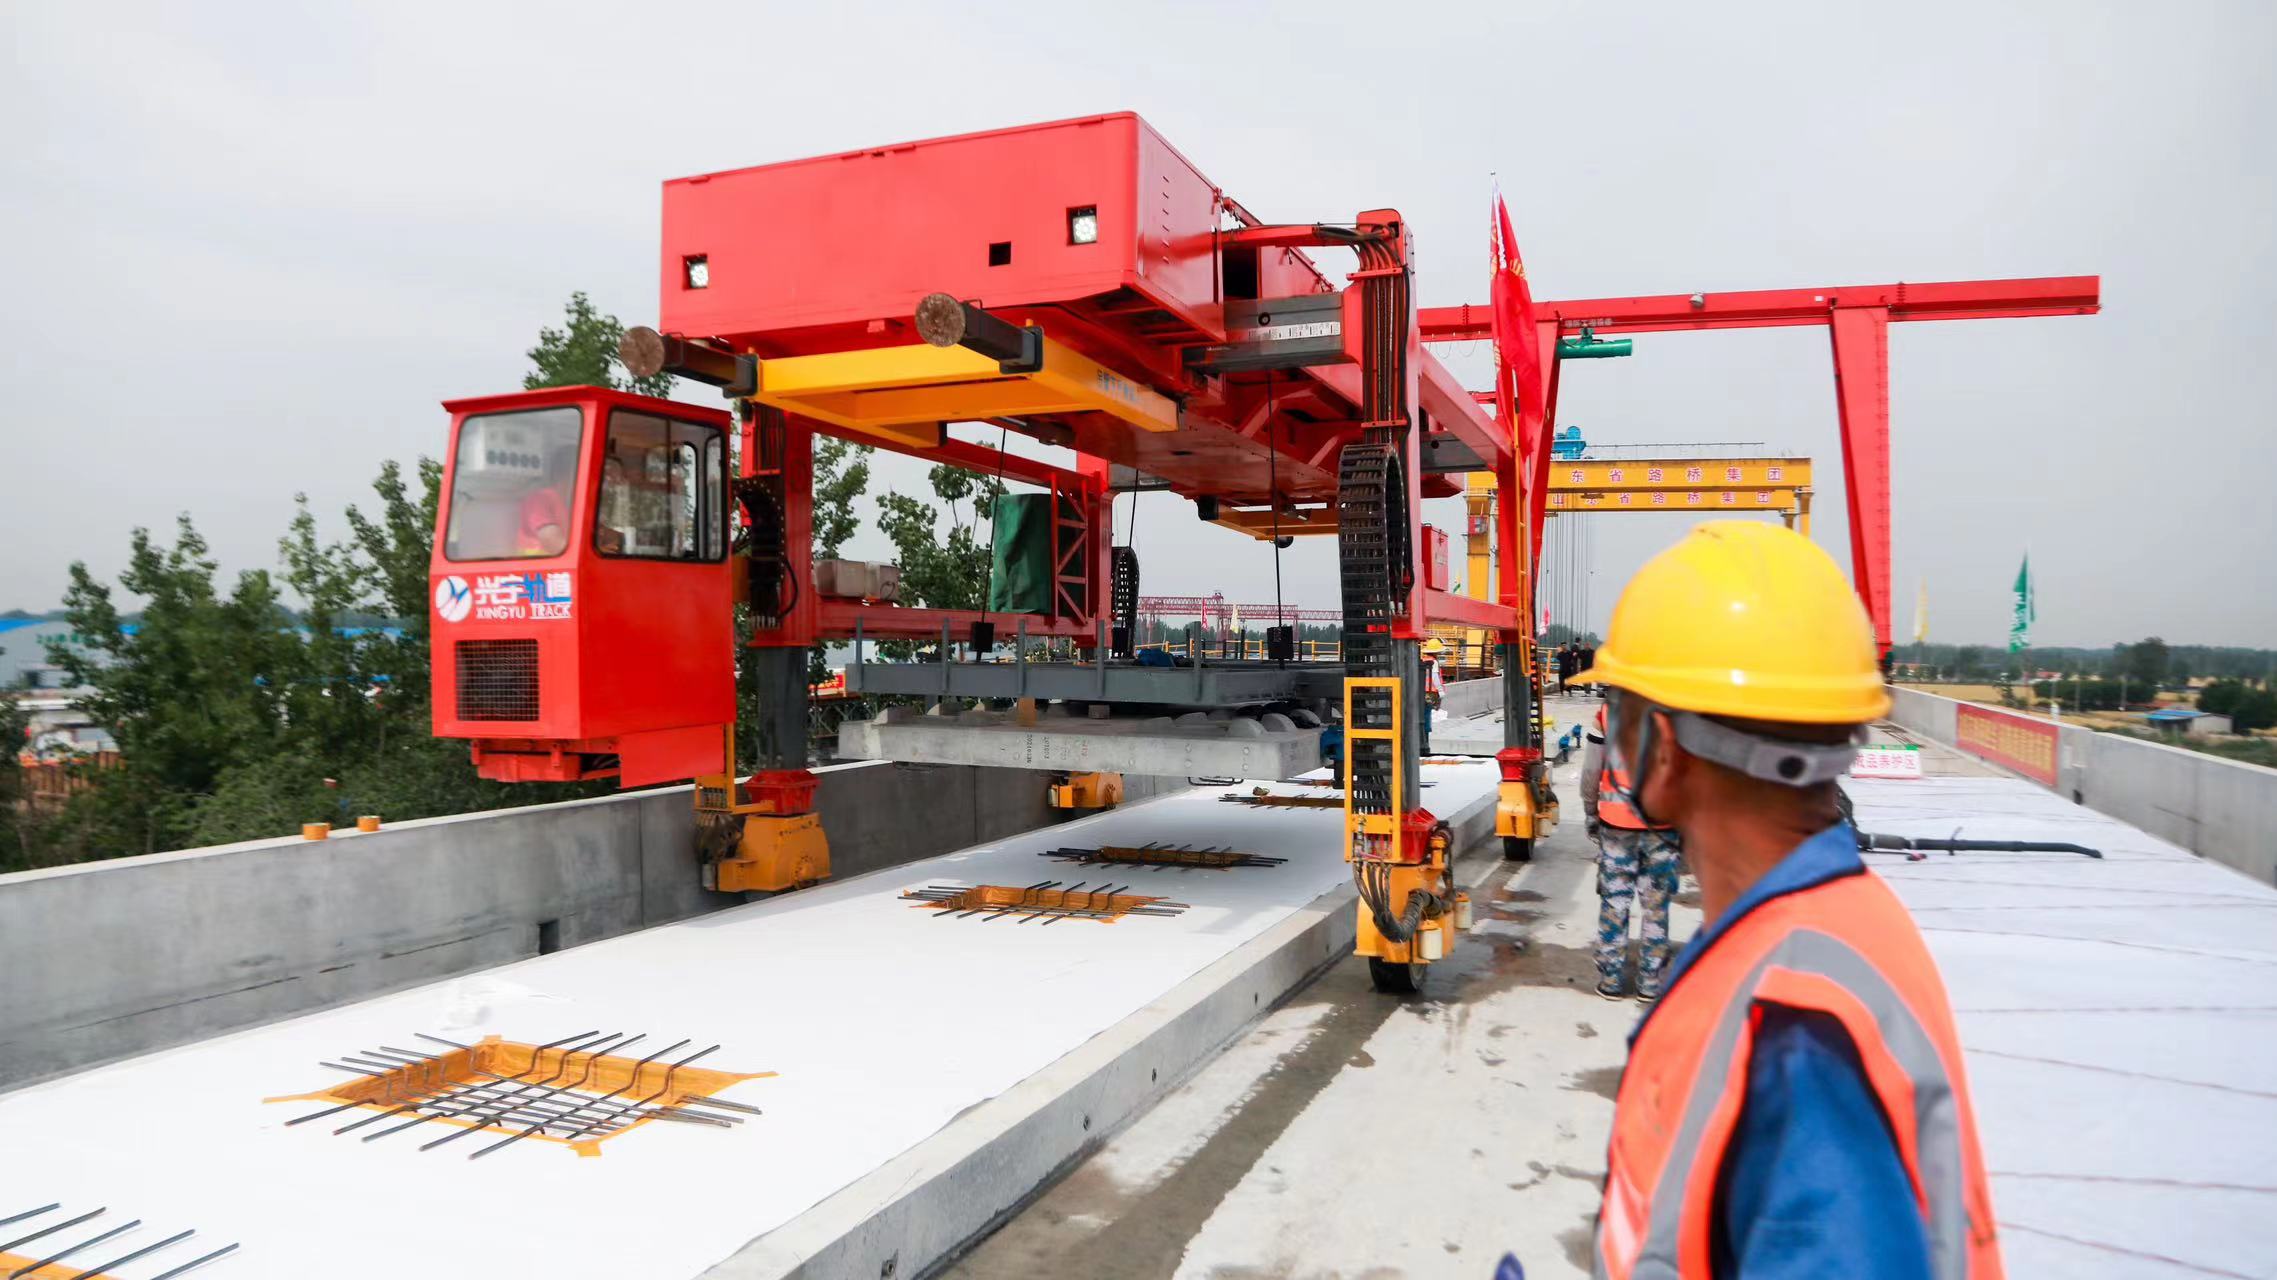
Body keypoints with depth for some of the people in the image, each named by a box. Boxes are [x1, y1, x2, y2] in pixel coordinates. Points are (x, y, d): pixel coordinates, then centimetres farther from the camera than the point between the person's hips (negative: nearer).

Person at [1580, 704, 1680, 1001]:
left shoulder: (1607, 713, -4)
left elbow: (1591, 772, 0)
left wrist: (1590, 814, 13)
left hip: (1616, 823, 0)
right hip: (1662, 827, 0)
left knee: (1614, 901, 7)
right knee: (1656, 905, 8)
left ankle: (1611, 979, 12)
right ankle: (1651, 982, 14)